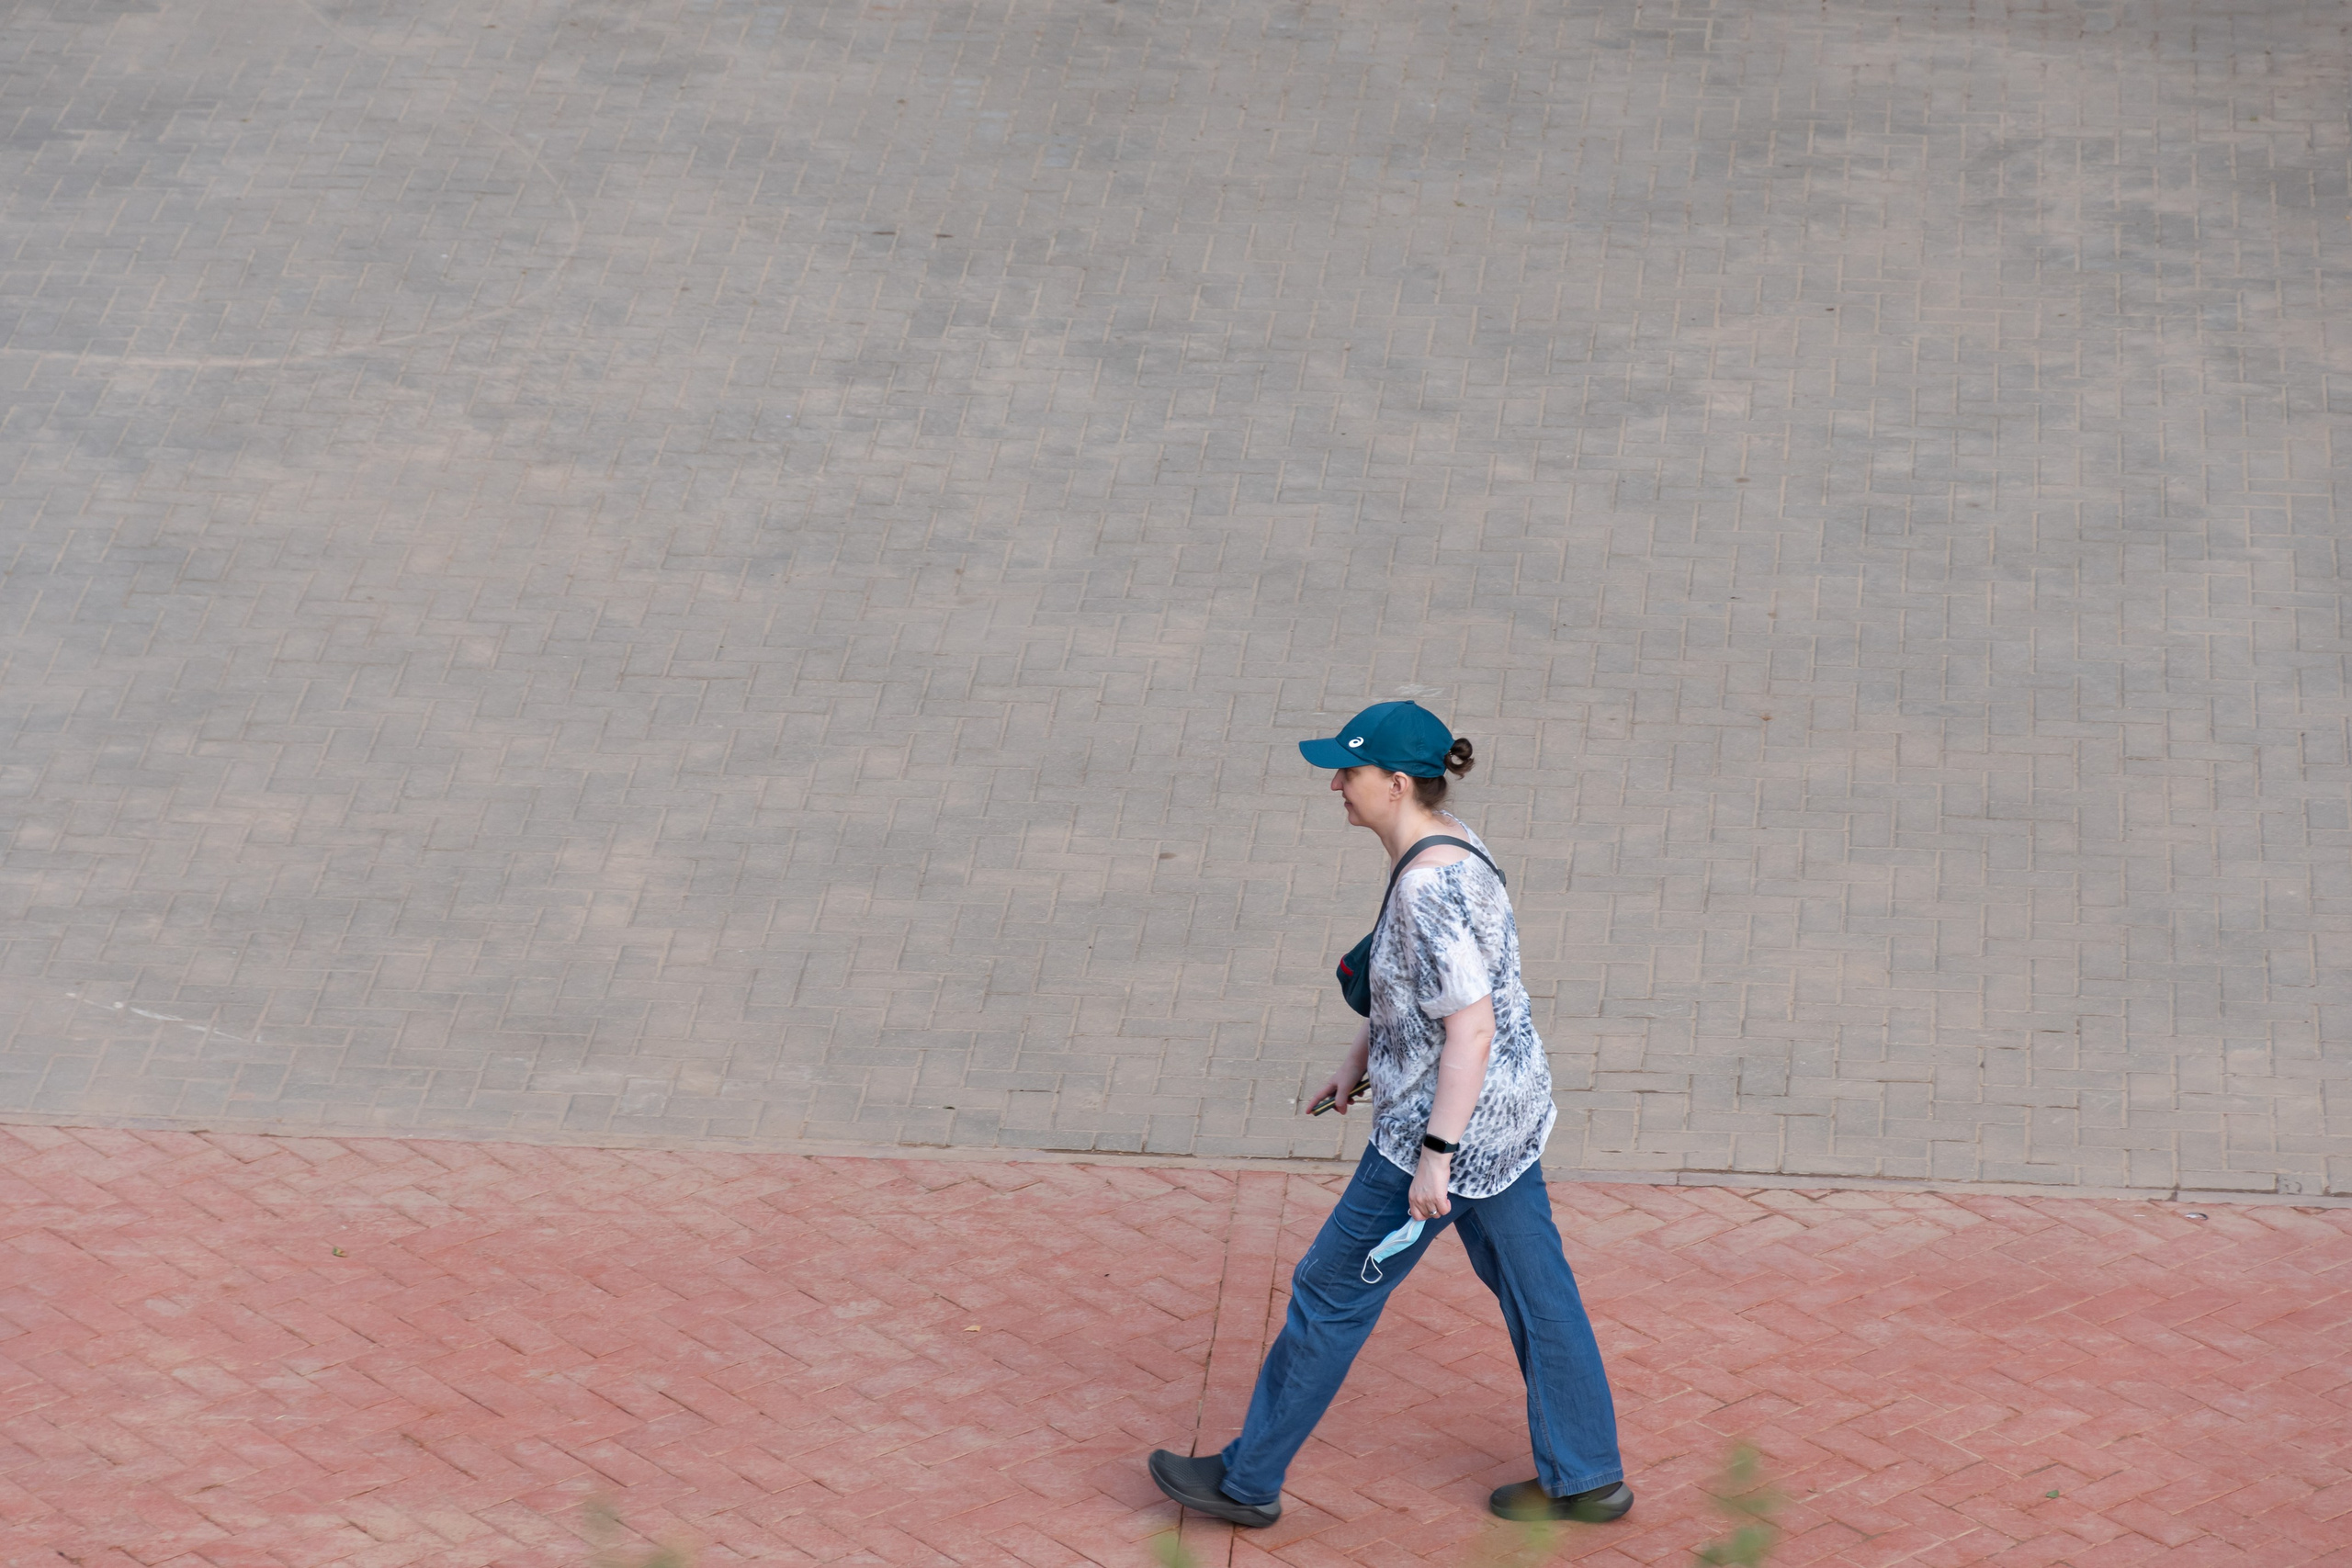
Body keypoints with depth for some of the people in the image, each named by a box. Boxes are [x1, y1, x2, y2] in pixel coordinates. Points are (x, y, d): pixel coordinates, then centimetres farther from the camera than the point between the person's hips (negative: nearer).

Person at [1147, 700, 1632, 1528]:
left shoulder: (1427, 887, -28)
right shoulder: (1445, 842, 3)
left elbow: (1471, 1027, -29)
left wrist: (1435, 1155, -26)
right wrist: (1358, 1058, 22)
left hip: (1449, 1120, -10)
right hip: (1505, 1105, 10)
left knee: (1332, 1294, 5)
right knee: (1533, 1287, 18)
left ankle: (1249, 1480, 19)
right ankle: (1587, 1479, 28)